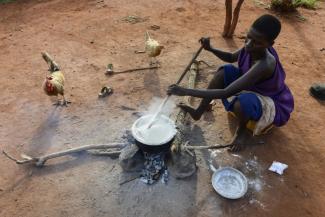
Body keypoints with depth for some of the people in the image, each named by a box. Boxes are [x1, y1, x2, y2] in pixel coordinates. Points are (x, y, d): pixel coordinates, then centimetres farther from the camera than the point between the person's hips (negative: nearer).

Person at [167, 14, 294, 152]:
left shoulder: (264, 65, -40)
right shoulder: (252, 46, -17)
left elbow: (226, 93, -44)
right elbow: (231, 57, 6)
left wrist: (186, 92, -45)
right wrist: (210, 49, -14)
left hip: (275, 107, -7)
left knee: (241, 103, -40)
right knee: (225, 71, -12)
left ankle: (242, 131, -3)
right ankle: (198, 112, -1)